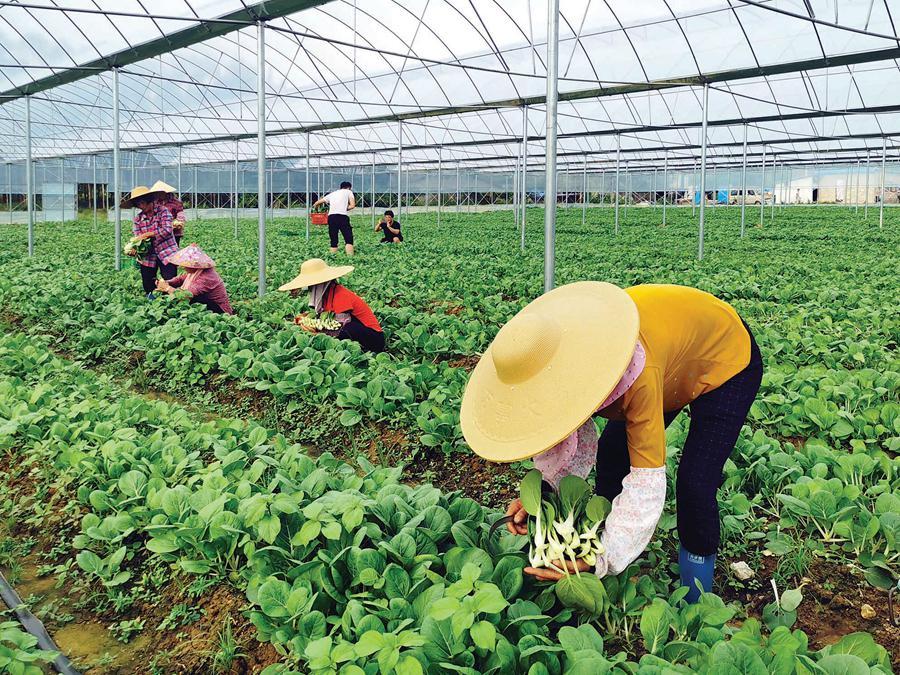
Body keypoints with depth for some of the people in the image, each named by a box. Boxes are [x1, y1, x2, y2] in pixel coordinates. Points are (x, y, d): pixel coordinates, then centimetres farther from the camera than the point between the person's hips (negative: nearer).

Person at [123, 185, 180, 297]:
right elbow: (136, 237, 0)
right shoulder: (138, 218, 5)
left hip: (167, 253, -4)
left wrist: (148, 234, -19)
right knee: (148, 287, 7)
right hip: (148, 256, 4)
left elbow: (167, 230, -17)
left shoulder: (163, 211, -6)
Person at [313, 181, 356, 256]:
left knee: (333, 241, 12)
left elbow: (318, 202, 38)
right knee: (349, 239, -5)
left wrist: (314, 205, 60)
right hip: (343, 216, -4)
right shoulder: (348, 192, 18)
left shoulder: (332, 194, 28)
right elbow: (352, 205, 4)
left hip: (331, 216, 4)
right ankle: (350, 257, -21)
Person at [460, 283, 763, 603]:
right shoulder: (553, 358, -26)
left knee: (695, 484, -16)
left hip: (726, 362, -6)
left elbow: (647, 480, -43)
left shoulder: (640, 377, -47)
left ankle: (694, 607, 6)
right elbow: (572, 435, -14)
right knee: (611, 453, -1)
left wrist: (600, 560, -47)